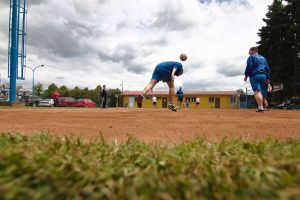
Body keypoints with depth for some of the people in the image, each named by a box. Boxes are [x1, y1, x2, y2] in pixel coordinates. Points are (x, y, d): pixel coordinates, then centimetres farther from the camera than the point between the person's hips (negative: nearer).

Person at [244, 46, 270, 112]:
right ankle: (260, 106, 13)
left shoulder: (251, 57, 1)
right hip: (263, 75, 7)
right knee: (260, 92, 14)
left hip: (255, 76, -7)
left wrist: (246, 76, -5)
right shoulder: (263, 58, 22)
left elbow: (249, 67, -11)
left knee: (257, 92, -13)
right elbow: (267, 68, 19)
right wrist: (267, 78, 19)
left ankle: (260, 107, -22)